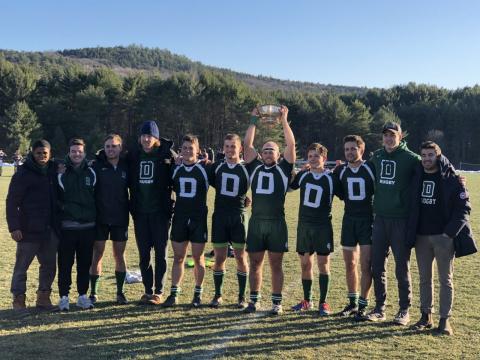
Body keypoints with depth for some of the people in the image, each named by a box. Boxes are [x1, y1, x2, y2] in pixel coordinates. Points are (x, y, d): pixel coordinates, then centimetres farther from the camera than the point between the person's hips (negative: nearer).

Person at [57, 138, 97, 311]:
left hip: (88, 226, 2)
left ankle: (83, 296, 19)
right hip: (67, 226, -2)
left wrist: (95, 217, 8)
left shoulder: (91, 173, 7)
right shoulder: (61, 173, 1)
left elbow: (97, 196, 13)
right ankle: (64, 297, 12)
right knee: (65, 264, 2)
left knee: (85, 263, 8)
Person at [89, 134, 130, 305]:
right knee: (97, 254, 4)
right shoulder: (97, 165, -5)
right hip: (100, 217, -1)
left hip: (120, 218, 2)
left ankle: (120, 292, 20)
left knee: (119, 255, 9)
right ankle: (93, 292, 15)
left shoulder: (126, 166, 1)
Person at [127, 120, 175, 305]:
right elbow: (128, 180, 14)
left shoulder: (167, 154, -5)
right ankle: (148, 290, 21)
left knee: (160, 253, 4)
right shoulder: (133, 155, 6)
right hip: (140, 212, 4)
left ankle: (158, 292, 12)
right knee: (143, 253, 10)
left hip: (160, 211, -4)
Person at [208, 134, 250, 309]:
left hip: (238, 217, -1)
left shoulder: (246, 169, 0)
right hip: (220, 217, 2)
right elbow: (211, 183, 15)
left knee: (241, 257, 2)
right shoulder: (217, 167, 5)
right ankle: (218, 295, 18)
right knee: (219, 258, 5)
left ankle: (242, 297, 13)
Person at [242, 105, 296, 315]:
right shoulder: (255, 168, 12)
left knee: (276, 264, 4)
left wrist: (284, 120, -3)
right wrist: (254, 121, 6)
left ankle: (276, 302, 13)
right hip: (256, 222, 2)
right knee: (255, 263, 8)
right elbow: (247, 145, 7)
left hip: (277, 222, -2)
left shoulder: (283, 169, 6)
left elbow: (291, 145, -3)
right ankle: (254, 300, 19)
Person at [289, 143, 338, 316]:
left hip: (323, 226, -4)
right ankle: (307, 300, 23)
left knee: (323, 263, -1)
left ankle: (323, 303, 10)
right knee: (305, 263, 10)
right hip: (304, 225, 4)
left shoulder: (331, 178, -5)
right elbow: (288, 185, 19)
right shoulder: (302, 175, 6)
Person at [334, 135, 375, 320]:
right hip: (349, 220, 4)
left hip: (369, 220, -4)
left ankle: (363, 305, 7)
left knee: (366, 265, -5)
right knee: (350, 264, 11)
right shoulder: (340, 171, 4)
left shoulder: (371, 168, -8)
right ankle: (352, 302, 25)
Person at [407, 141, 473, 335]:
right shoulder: (417, 177, 7)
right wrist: (411, 232, 8)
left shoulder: (451, 179, -6)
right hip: (421, 237, 4)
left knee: (445, 279, 3)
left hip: (444, 237, -4)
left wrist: (450, 232, -14)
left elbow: (463, 208, -7)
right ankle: (426, 315, 21)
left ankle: (445, 319, 11)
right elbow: (411, 206, 16)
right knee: (424, 279, 11)